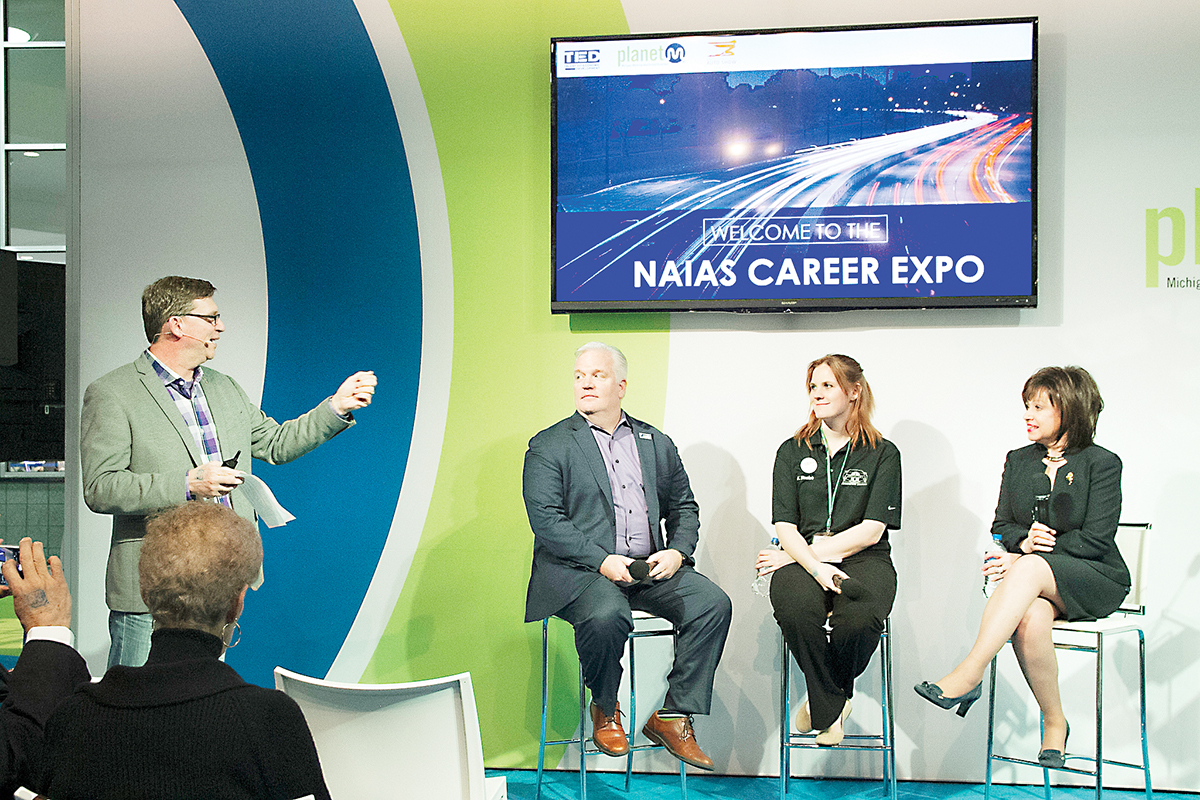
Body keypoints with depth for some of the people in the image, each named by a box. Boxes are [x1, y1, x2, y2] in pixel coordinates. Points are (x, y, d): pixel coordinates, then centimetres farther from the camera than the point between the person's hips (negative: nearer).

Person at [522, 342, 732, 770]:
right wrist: (602, 561, -18)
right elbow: (546, 520, -7)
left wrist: (677, 551, -3)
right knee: (606, 615, -35)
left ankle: (673, 717, -7)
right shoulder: (548, 446, 4)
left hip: (651, 568, 4)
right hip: (580, 570, -4)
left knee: (713, 603, -19)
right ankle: (605, 711, -4)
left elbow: (684, 507, 19)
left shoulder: (657, 444, 18)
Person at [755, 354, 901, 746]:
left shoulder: (883, 453, 7)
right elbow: (785, 527, 4)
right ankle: (831, 707, -10)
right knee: (796, 608, -36)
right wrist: (816, 568, -17)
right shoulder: (792, 451, 13)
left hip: (863, 559, -1)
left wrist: (810, 552, -9)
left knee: (858, 620, -35)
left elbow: (871, 530, -2)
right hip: (802, 559, 1)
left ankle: (823, 699, -1)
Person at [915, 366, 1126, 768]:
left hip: (1097, 580, -3)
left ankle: (969, 675, -42)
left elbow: (1095, 540, -11)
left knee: (1030, 570, -37)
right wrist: (1024, 540, -12)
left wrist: (1025, 557, -17)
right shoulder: (1018, 461, 13)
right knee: (1031, 619, -34)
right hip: (1033, 583, 4)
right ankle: (1054, 723, -16)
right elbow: (1001, 526, 13)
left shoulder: (1101, 463, -3)